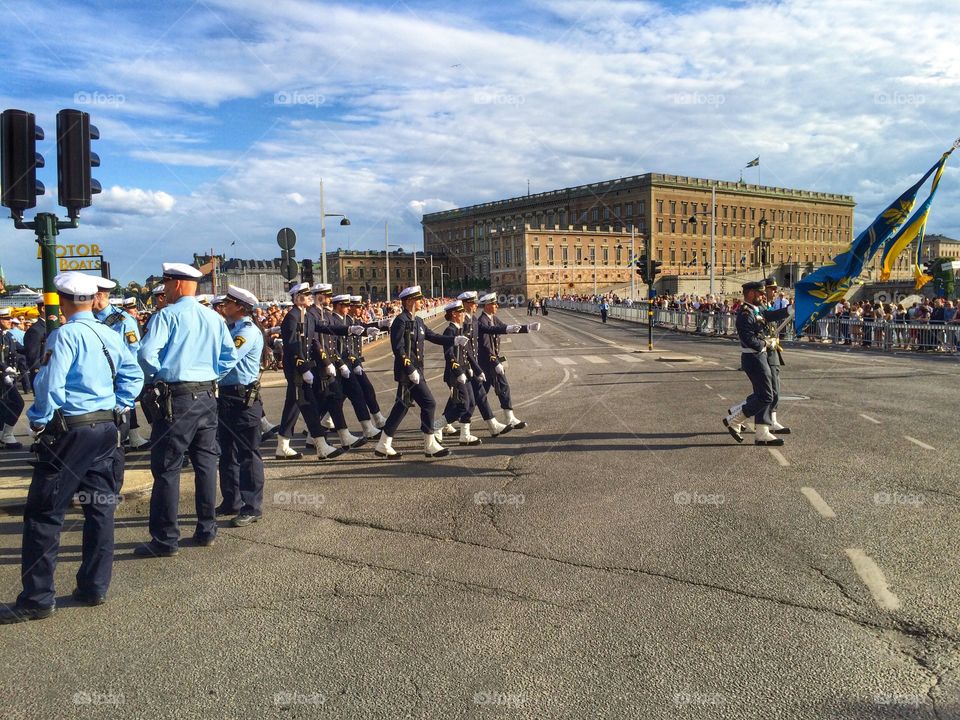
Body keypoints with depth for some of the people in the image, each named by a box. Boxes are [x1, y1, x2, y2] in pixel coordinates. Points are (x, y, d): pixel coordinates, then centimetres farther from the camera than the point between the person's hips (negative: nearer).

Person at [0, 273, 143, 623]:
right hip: (106, 428, 7)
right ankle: (95, 587, 20)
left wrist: (39, 421, -6)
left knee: (44, 513, 1)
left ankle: (37, 599, 6)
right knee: (100, 507, 12)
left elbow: (49, 384, -19)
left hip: (70, 430, -7)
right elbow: (133, 374, 13)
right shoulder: (109, 335, 8)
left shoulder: (65, 335, -14)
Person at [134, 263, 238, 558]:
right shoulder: (214, 318, 9)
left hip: (176, 398, -6)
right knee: (206, 463, 13)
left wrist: (155, 377, -3)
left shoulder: (167, 315, -9)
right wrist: (210, 376, 11)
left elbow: (147, 353, -19)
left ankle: (165, 540, 5)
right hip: (207, 397, 6)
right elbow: (230, 356, 8)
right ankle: (207, 530, 20)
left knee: (167, 468, 1)